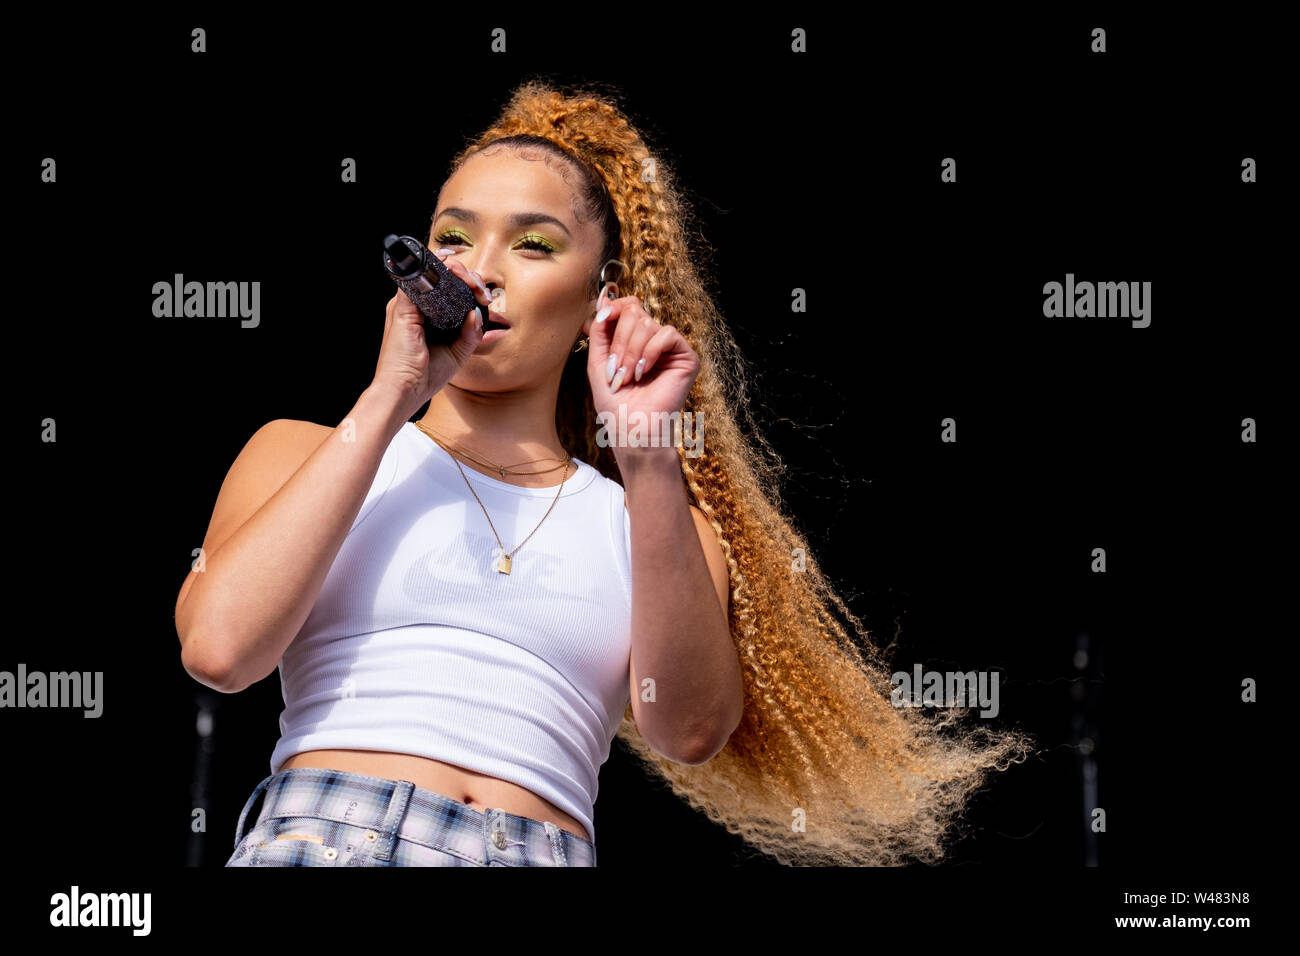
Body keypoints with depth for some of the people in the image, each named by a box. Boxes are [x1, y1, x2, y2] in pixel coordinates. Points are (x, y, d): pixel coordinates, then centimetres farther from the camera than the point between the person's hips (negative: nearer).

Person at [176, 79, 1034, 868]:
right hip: (319, 839, -2)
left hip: (545, 846, 2)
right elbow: (219, 646, -2)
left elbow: (688, 729, 0)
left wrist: (649, 460, -7)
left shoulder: (657, 528, 19)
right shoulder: (302, 453, 18)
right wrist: (388, 399, 3)